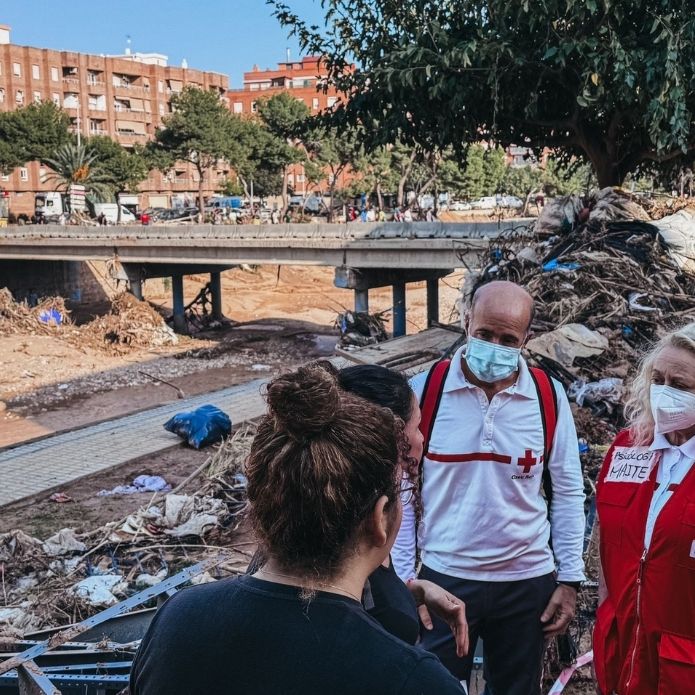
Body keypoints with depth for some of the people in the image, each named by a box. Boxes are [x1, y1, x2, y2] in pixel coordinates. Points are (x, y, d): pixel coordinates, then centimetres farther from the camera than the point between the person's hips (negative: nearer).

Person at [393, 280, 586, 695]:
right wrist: (402, 578, -4)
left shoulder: (549, 397, -5)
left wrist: (570, 578, 1)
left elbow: (568, 492, 3)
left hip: (527, 581, 2)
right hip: (444, 578, -1)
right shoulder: (425, 390, -9)